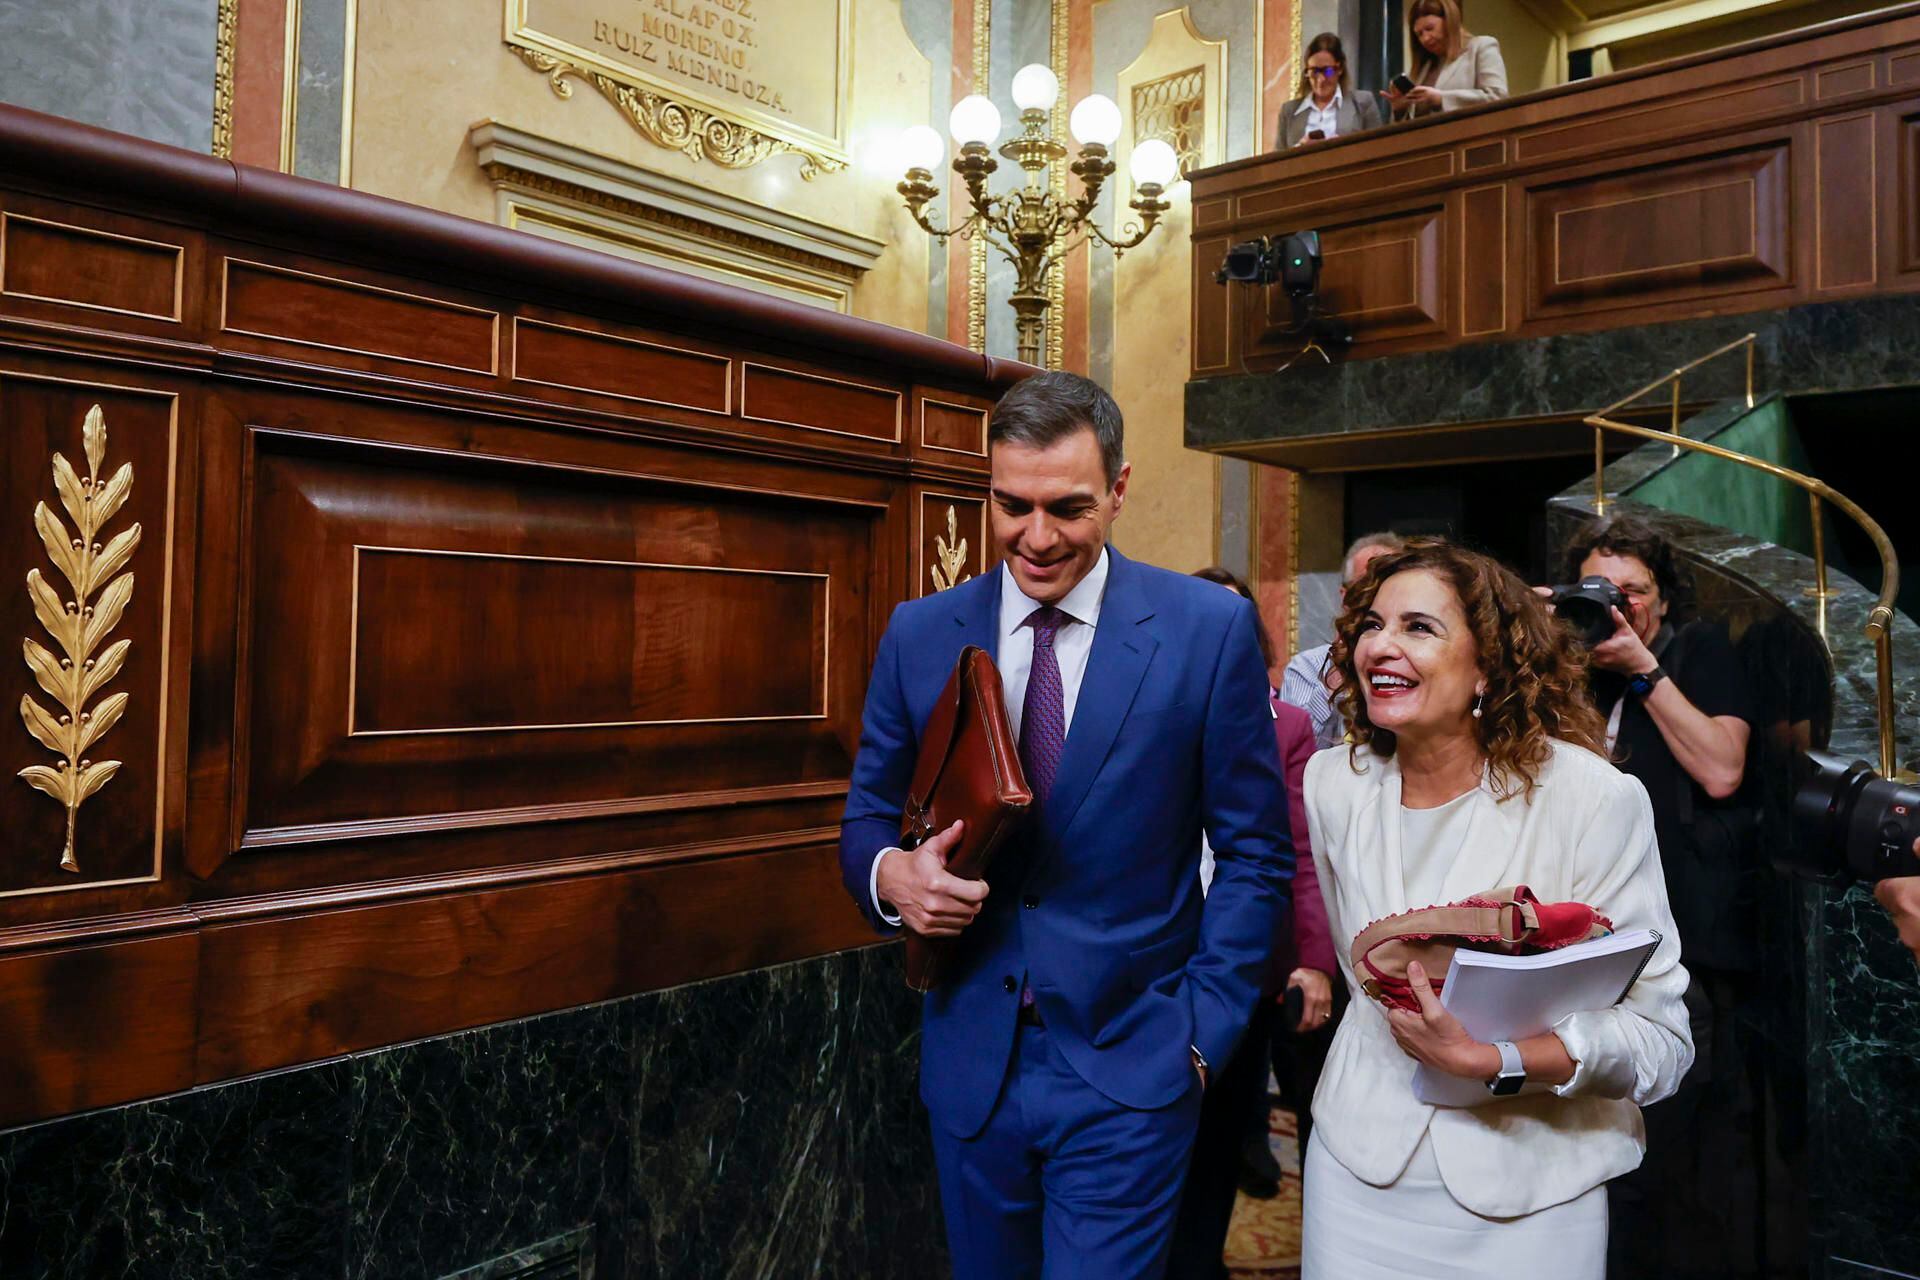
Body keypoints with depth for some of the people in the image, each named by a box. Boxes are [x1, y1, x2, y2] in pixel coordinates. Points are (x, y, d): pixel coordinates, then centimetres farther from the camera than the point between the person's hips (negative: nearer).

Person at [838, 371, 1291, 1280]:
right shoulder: (918, 634, 0)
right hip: (970, 1061, 3)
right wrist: (890, 875, -14)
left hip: (1130, 1073, -3)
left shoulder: (1210, 630, -8)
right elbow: (866, 820, 8)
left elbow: (1255, 853, -2)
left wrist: (1203, 1032, -7)